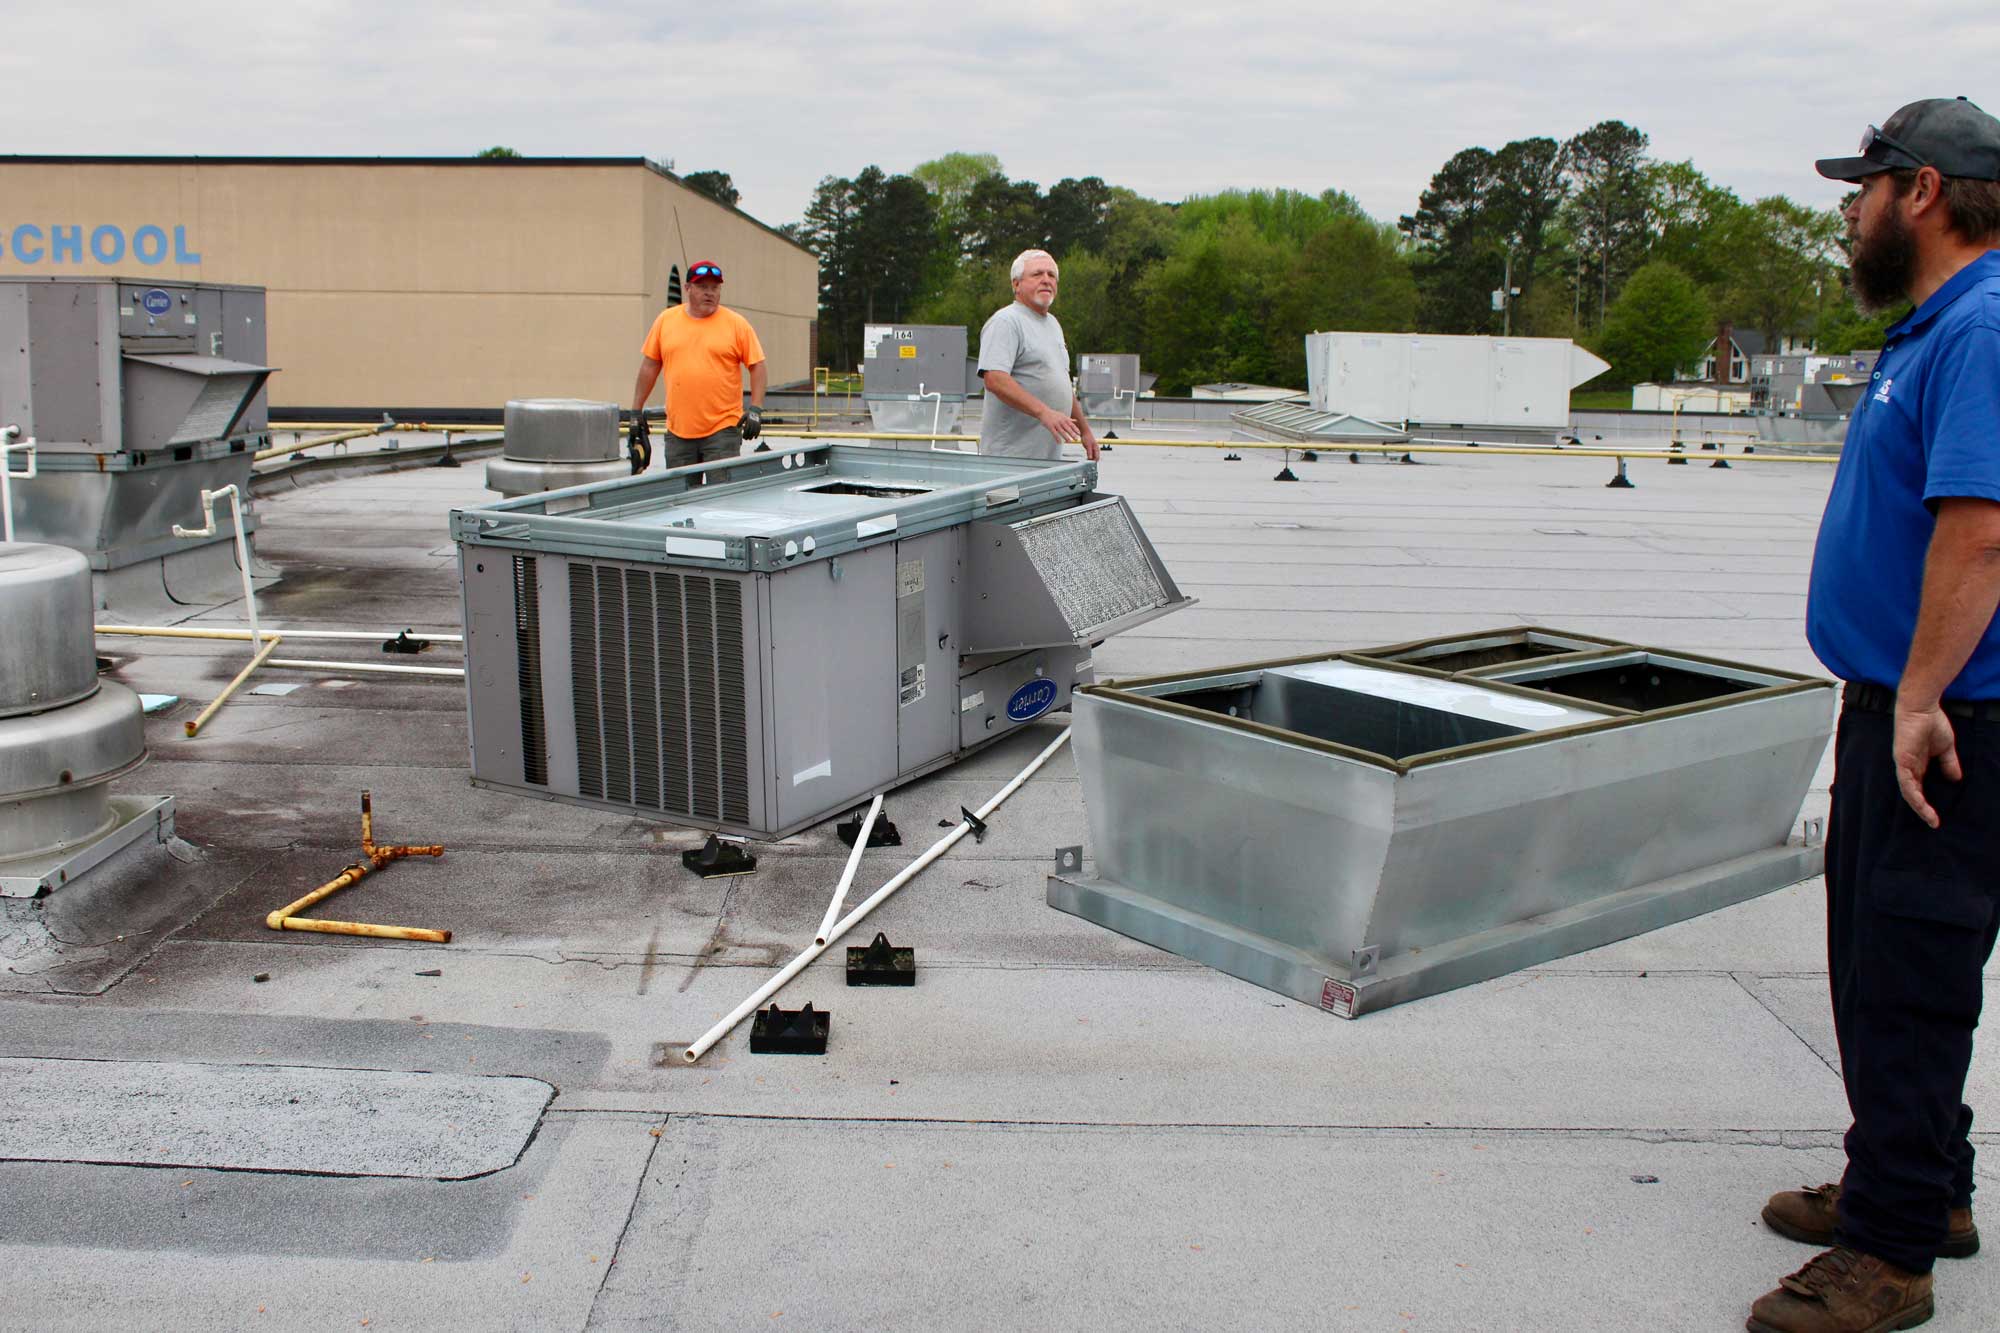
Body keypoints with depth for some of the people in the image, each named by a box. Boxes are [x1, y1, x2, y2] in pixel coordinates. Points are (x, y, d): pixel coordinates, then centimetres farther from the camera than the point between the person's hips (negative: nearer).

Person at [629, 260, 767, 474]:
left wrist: (756, 410, -8)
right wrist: (636, 410, 13)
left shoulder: (737, 324, 1)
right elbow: (649, 366, 14)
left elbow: (757, 366, 2)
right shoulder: (665, 320, 8)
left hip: (723, 430, -3)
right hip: (677, 431, 3)